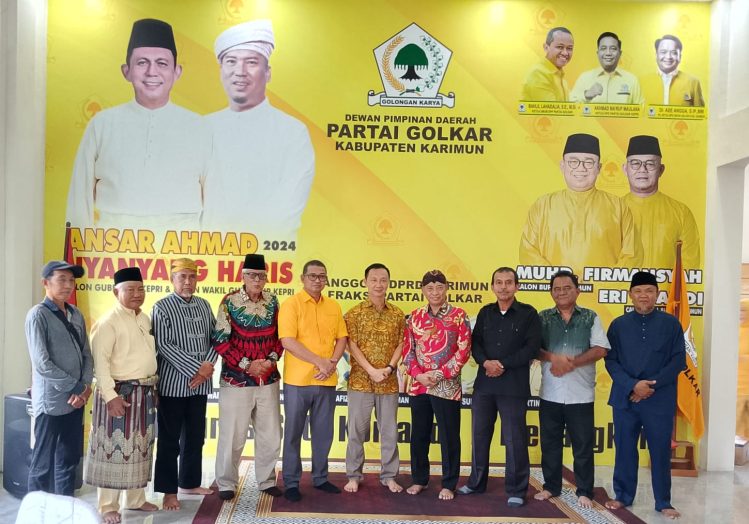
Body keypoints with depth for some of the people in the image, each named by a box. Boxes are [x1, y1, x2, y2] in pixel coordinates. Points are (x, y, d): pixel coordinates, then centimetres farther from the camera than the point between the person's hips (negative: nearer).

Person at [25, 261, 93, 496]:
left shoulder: (76, 314, 10)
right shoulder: (37, 315, -10)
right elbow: (42, 363, -16)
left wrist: (86, 386, -4)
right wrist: (76, 387, -12)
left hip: (76, 399, 7)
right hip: (51, 401, -6)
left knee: (70, 458, 14)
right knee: (43, 463, 3)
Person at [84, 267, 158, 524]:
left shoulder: (145, 319, 11)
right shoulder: (108, 322, -13)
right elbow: (100, 361, -19)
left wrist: (153, 386, 15)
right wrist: (110, 395, -24)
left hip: (145, 392, 8)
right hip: (120, 392, -8)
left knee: (140, 447, 15)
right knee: (115, 447, -1)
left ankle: (136, 498, 28)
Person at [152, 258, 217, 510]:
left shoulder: (204, 305, 10)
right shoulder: (162, 307, -6)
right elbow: (163, 345, -14)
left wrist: (208, 366, -10)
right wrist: (196, 369, -17)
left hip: (200, 383, 5)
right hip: (173, 383, -5)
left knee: (195, 436, 14)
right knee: (170, 439, 3)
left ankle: (189, 483, 28)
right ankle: (169, 490, 12)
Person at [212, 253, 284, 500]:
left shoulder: (272, 300, 3)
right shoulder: (230, 301, -8)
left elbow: (280, 334, 9)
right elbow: (220, 341, -10)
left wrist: (272, 359, -8)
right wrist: (247, 365, -14)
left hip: (269, 380, 4)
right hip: (236, 380, -4)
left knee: (271, 434, 12)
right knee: (232, 435, 3)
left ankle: (267, 480, 28)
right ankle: (226, 484, 20)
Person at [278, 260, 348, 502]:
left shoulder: (334, 306, 10)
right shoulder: (291, 304, -7)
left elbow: (342, 338, 11)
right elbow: (288, 341, -15)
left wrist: (333, 362, -8)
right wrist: (320, 361, -17)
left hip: (327, 381, 5)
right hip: (297, 380, -5)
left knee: (323, 432, 13)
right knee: (293, 432, 5)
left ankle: (321, 478, 26)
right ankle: (291, 482, 16)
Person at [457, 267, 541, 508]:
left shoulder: (528, 313, 0)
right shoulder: (485, 313, 12)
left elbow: (532, 347, -8)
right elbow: (475, 343, 6)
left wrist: (503, 365, -14)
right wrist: (486, 362, -14)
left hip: (514, 386, -4)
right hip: (484, 383, 4)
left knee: (514, 439, 0)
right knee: (480, 435, 11)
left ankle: (516, 490, 12)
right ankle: (476, 483, 26)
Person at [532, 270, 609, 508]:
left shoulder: (590, 317, 3)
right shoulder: (543, 318, 6)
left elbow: (600, 350, -5)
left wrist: (571, 363, -16)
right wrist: (553, 358, -19)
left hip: (581, 394, -1)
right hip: (550, 393, 1)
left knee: (583, 445, 5)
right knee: (550, 443, 10)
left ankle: (584, 492, 18)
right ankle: (551, 486, 24)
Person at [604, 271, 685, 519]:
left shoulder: (671, 324, 2)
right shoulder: (618, 325, 4)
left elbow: (678, 360, -2)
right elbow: (611, 361, 0)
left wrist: (652, 385, -12)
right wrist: (633, 385, -14)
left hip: (660, 400, -1)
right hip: (625, 397, 1)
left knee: (660, 451, 5)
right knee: (624, 449, 8)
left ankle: (663, 502, 19)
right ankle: (623, 496, 23)